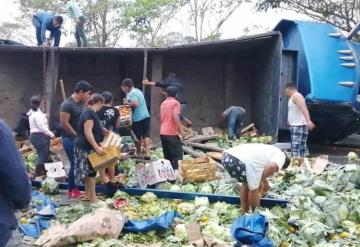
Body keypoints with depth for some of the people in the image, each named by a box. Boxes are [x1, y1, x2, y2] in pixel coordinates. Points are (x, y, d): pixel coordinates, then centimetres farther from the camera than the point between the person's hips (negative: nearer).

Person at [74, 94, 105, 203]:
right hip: (86, 147, -10)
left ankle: (87, 194, 26)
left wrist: (98, 145, 30)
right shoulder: (90, 112, -18)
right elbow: (87, 132, -25)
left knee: (88, 171, 16)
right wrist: (97, 147, -28)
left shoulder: (90, 112, 14)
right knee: (91, 171, -6)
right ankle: (93, 198, -1)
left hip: (87, 146, 10)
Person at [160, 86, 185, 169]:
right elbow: (175, 116, -20)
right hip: (172, 133, -7)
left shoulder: (163, 103, 15)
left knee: (167, 156, 12)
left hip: (162, 133, 7)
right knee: (177, 156, -3)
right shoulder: (175, 103, -6)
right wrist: (180, 129, -15)